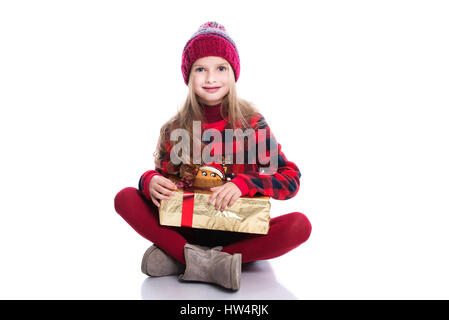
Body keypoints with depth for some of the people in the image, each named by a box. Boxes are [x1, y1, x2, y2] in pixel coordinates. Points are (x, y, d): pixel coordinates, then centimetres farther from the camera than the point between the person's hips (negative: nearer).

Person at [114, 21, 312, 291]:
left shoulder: (252, 123, -5)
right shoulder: (174, 129, 1)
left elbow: (291, 178, -10)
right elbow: (162, 174, 5)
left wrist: (243, 183, -28)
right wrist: (151, 182, -21)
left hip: (240, 231, -1)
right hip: (188, 226, 1)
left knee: (300, 225, -28)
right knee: (125, 198, -16)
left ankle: (178, 258, -25)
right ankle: (207, 262, -27)